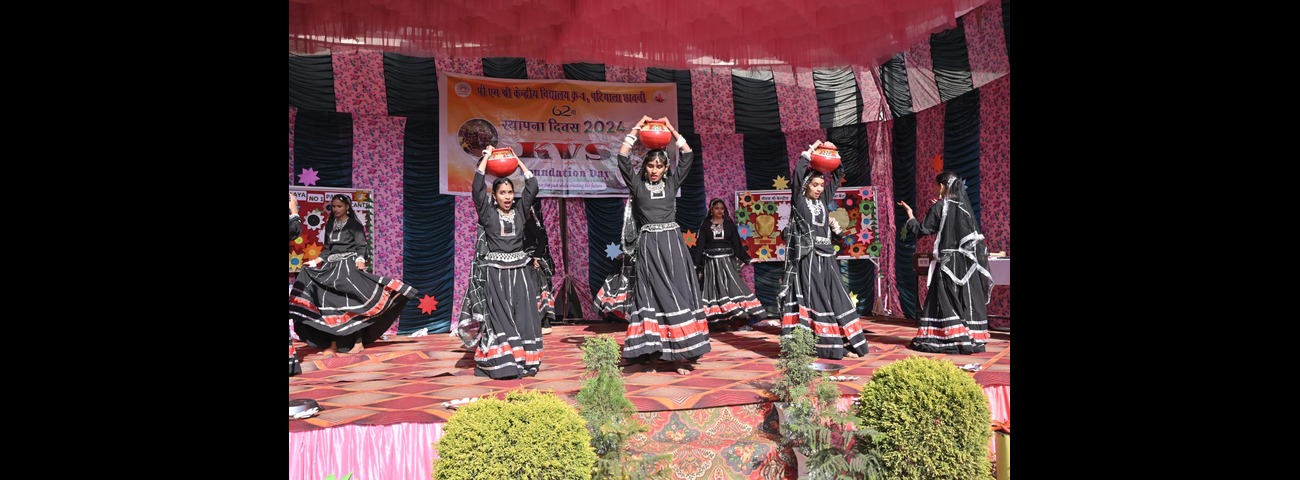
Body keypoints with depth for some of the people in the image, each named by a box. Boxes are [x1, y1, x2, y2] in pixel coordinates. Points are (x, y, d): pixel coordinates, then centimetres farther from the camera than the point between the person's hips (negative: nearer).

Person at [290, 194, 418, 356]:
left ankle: (358, 342, -8)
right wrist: (316, 261, 9)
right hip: (332, 266, 6)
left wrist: (360, 259, -25)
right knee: (330, 303, 1)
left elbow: (361, 246, -8)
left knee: (351, 302, -11)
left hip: (349, 266, -6)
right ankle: (333, 344, 4)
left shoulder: (354, 224, -1)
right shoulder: (330, 224, 15)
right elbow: (327, 248, 20)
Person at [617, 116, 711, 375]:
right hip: (648, 246, -2)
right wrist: (636, 128, -2)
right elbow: (623, 159, -2)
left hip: (672, 244, 2)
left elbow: (688, 156, 9)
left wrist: (672, 129, 6)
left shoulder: (672, 183, 12)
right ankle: (651, 349, 1)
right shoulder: (637, 185, 7)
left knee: (679, 294, -3)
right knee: (654, 296, -3)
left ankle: (680, 352, -1)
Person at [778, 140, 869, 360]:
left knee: (835, 300, 3)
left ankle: (841, 344, 6)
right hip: (807, 258, -5)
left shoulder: (824, 200, 13)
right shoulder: (799, 201, 0)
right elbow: (797, 174, -16)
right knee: (809, 301, -7)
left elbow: (838, 173, 18)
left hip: (826, 258, 5)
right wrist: (809, 151, -9)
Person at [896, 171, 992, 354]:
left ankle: (947, 338, -1)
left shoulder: (939, 207, -8)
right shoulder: (964, 205, 7)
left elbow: (923, 230, -7)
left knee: (945, 299, 0)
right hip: (967, 261, 5)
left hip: (948, 261, -5)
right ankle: (972, 338, 11)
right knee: (967, 298, 8)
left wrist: (910, 214, 8)